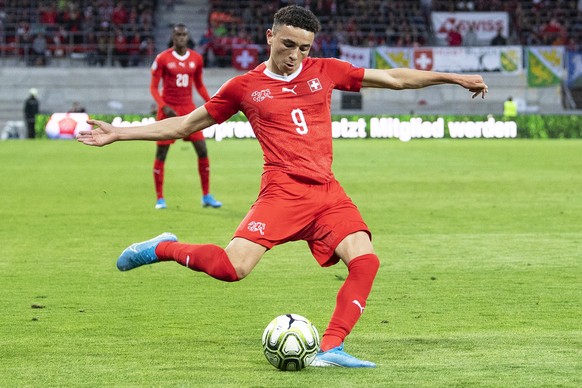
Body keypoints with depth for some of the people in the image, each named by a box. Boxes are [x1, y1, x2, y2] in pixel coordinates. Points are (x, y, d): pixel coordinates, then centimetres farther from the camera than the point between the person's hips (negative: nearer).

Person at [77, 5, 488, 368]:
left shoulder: (325, 71, 11)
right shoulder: (245, 87, 6)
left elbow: (393, 78, 18)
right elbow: (183, 125, 14)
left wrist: (453, 78, 16)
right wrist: (117, 134, 11)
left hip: (328, 192, 4)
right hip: (283, 191, -4)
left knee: (365, 261, -18)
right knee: (233, 267, -22)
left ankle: (331, 349, -14)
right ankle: (163, 249, 5)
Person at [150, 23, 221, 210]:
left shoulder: (196, 58, 5)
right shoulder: (162, 58, -6)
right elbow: (153, 87, -5)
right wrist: (164, 106, -20)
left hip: (188, 108, 3)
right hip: (169, 109, -3)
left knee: (202, 150, -2)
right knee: (161, 152, -2)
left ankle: (206, 196, 9)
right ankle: (160, 198, 7)